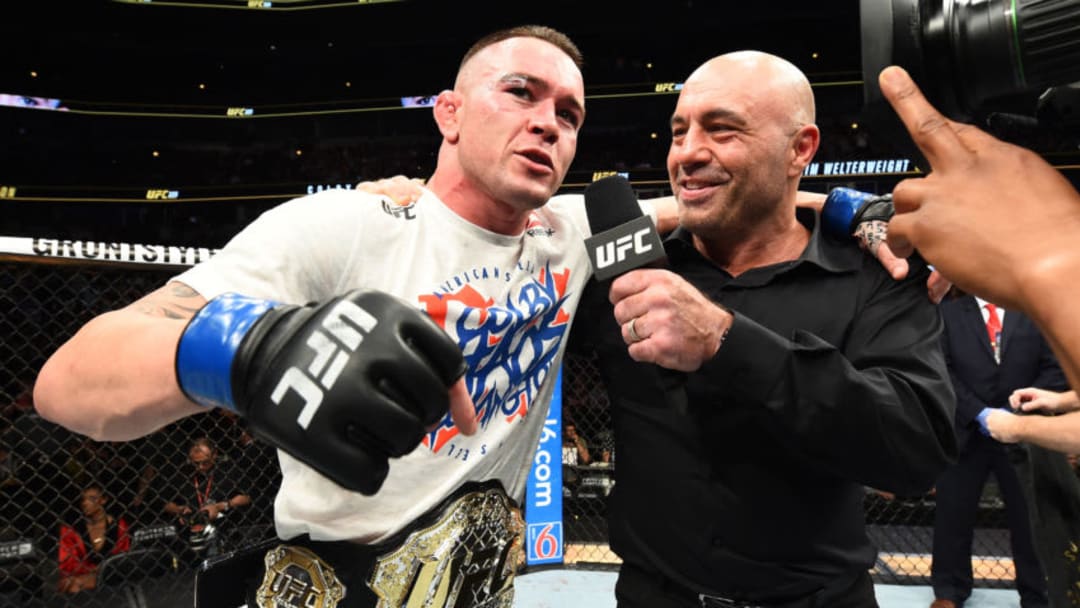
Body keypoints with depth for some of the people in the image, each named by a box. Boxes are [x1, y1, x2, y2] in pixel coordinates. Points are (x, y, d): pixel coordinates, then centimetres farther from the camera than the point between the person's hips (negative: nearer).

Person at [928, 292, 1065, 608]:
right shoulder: (948, 311, 4)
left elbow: (1055, 368, 2)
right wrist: (978, 412, -14)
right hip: (965, 430, -1)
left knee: (1029, 517, 10)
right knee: (954, 514, 7)